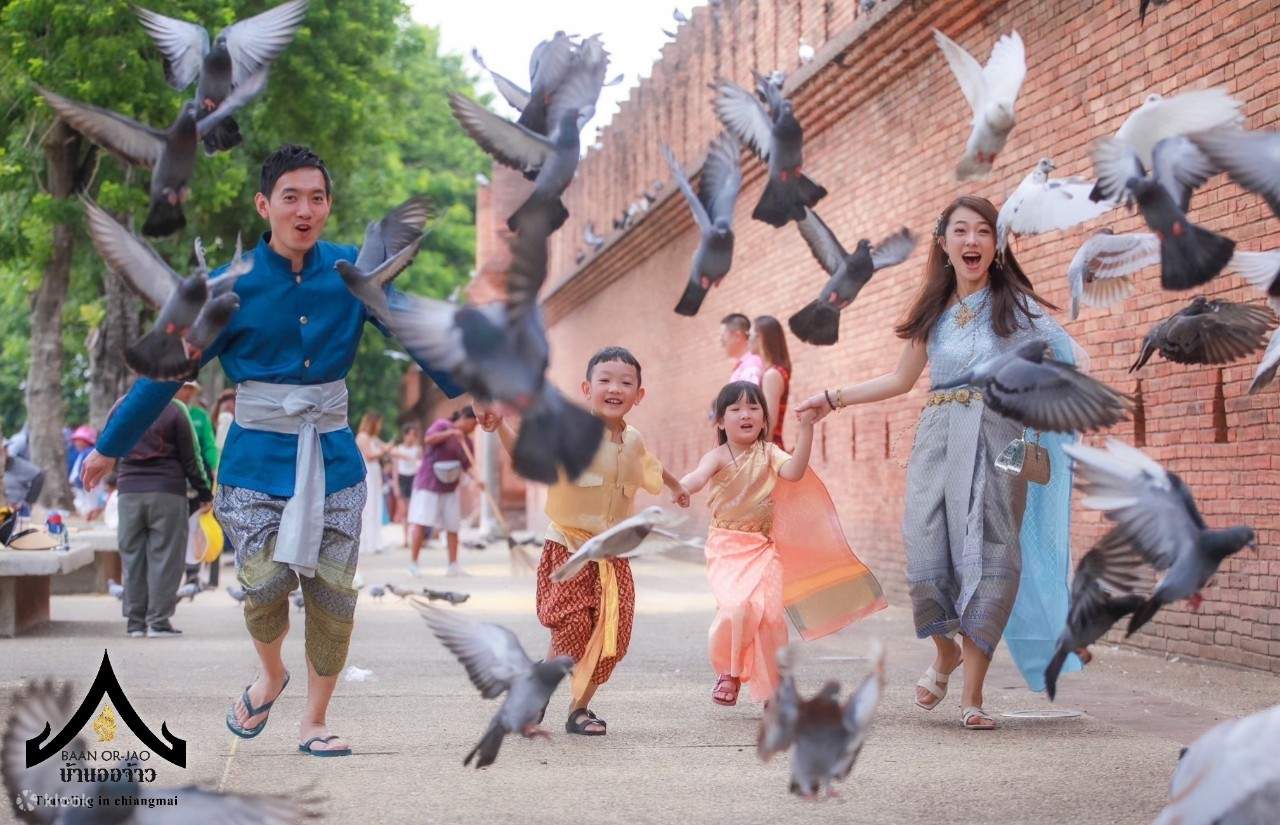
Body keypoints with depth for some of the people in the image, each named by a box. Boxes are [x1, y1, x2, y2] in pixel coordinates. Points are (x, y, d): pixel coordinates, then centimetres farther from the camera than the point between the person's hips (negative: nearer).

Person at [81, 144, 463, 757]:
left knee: (333, 594, 1)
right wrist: (110, 447, 5)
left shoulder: (353, 272, -2)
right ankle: (270, 676, 23)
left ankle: (315, 721, 20)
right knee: (264, 585, -11)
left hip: (333, 455, 2)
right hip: (258, 458, -2)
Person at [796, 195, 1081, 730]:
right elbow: (902, 379, 24)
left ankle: (972, 694, -3)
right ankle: (946, 652, 20)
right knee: (927, 554, -9)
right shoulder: (933, 311, 15)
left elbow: (1064, 360, 3)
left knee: (987, 558, -9)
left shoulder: (1015, 305, 5)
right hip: (937, 439, 3)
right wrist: (834, 399, 24)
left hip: (996, 440, -3)